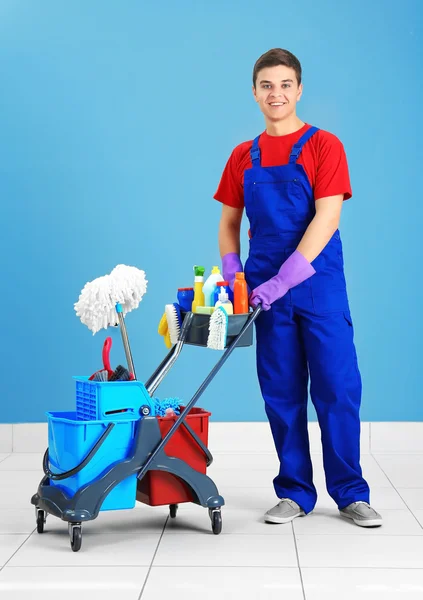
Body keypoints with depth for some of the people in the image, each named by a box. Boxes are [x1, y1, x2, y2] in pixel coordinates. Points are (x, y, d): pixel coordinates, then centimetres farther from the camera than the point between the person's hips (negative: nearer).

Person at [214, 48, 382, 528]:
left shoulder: (323, 146, -3)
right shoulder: (243, 157, 10)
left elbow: (326, 218, -13)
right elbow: (229, 224, 15)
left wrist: (284, 279, -20)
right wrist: (232, 279, 0)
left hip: (318, 283, -3)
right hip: (266, 289, 3)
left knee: (337, 387, -2)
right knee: (281, 393, 7)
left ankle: (350, 493, 11)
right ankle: (294, 493, 18)